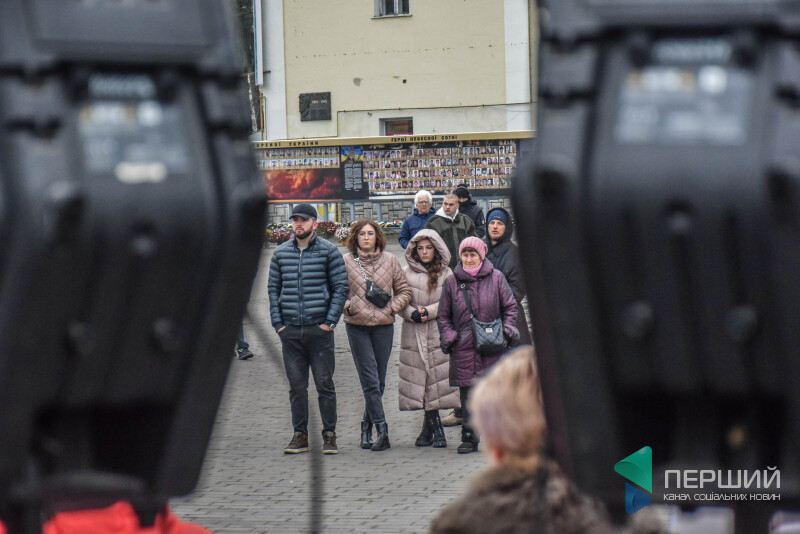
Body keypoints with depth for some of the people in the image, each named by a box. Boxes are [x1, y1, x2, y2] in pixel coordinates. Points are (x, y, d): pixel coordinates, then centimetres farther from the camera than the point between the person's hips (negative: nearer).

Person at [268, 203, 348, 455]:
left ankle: (329, 435, 7)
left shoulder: (328, 251, 1)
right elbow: (273, 289, 13)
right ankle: (300, 435, 13)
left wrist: (330, 321, -7)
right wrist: (278, 323, 3)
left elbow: (340, 287, 1)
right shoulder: (281, 253, 10)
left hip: (319, 328, -3)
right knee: (296, 385, 6)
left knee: (325, 383, 0)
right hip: (290, 330, 3)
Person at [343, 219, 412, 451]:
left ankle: (367, 428, 19)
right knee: (370, 381, -8)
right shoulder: (346, 262, 1)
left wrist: (391, 308, -5)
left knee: (379, 381, 6)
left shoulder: (390, 261, 5)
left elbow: (404, 291, 10)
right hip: (357, 326, -2)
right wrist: (348, 306, -11)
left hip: (383, 326, 2)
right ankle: (382, 430, -10)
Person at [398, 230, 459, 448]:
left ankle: (430, 427, -3)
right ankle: (435, 428, 5)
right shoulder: (407, 273, 8)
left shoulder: (445, 273, 6)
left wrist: (428, 312, -13)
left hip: (438, 332, -1)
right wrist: (412, 313, -12)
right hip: (413, 334, 1)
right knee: (420, 379, -2)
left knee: (439, 377, -8)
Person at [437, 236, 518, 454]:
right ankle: (469, 437, 8)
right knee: (467, 394, 1)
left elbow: (510, 306, 12)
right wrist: (448, 336, 1)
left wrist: (508, 328, -2)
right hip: (464, 348, 1)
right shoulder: (452, 282, 8)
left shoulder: (496, 278, 5)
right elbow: (443, 315, 15)